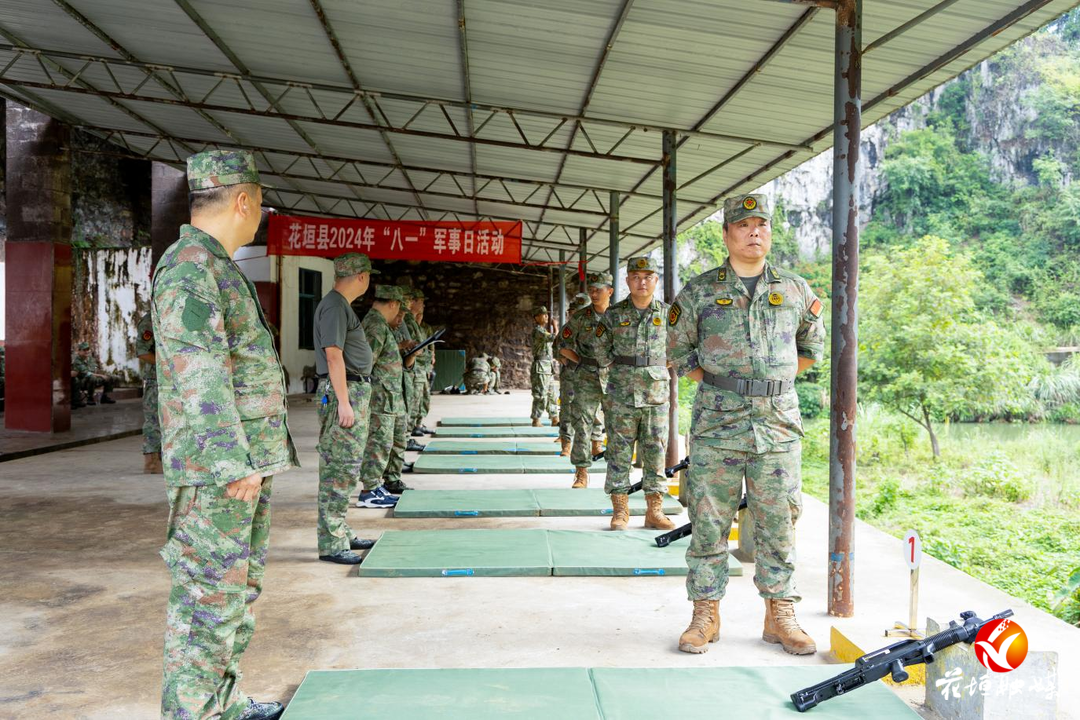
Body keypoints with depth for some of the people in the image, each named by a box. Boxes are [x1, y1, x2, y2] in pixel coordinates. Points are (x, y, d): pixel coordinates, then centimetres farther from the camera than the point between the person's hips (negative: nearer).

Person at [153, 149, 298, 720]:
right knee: (210, 594, -4)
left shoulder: (219, 268, 18)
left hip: (248, 460, 10)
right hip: (215, 466, -10)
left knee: (240, 586, 17)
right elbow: (198, 377, -21)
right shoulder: (188, 267, -14)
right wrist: (234, 464, -22)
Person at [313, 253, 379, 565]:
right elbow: (333, 354, -20)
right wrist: (343, 401, -22)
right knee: (341, 468, -9)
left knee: (346, 466, 15)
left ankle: (342, 533, 23)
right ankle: (331, 543, -5)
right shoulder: (334, 306, -13)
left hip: (355, 391, 11)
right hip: (343, 391, -11)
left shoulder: (341, 305, 18)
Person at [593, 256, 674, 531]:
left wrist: (661, 370, 10)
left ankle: (655, 511, 14)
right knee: (619, 454, 2)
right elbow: (600, 347, 13)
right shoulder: (614, 314, 0)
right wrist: (614, 368, 8)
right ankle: (620, 511, 10)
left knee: (655, 454, 5)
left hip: (656, 397, 1)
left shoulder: (666, 313, 3)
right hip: (621, 396, -1)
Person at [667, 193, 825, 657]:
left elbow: (813, 345, 23)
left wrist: (775, 379, 13)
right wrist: (716, 384, 2)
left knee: (778, 524, 6)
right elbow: (678, 350, 11)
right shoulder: (699, 291, 4)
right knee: (709, 522, 2)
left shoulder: (795, 290, 10)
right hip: (716, 423, -1)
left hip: (779, 423, 2)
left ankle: (780, 616, 18)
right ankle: (706, 615, 14)